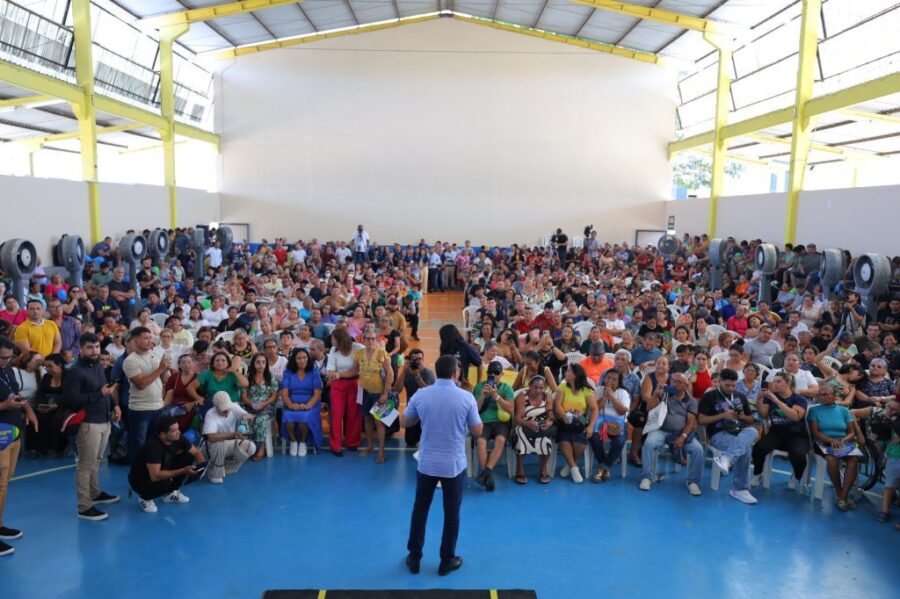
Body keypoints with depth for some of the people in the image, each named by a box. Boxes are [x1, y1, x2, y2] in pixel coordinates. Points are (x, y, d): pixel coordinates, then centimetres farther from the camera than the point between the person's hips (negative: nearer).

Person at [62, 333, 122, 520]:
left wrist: (114, 404, 9)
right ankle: (84, 507, 4)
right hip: (88, 424, -8)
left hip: (104, 421, 8)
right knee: (86, 464, -3)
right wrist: (100, 394, -20)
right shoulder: (74, 372, -14)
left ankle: (95, 493, 36)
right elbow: (70, 399, -21)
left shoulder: (98, 366, 11)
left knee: (96, 461, 21)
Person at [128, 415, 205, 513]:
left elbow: (196, 452, -4)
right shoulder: (153, 446, -34)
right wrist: (183, 471, -40)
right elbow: (155, 476, -39)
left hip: (163, 471, 7)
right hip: (140, 479, -7)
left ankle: (171, 493, 6)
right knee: (166, 484, -35)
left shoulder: (178, 438, -16)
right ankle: (144, 497, 0)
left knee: (188, 457, -11)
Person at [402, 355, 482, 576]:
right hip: (454, 465, -2)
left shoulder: (420, 395, -8)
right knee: (451, 513, 13)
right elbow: (477, 431, -4)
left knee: (420, 509, 17)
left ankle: (414, 557, 27)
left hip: (426, 463, 2)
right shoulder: (466, 397, -13)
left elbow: (404, 422, 6)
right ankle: (447, 560, 24)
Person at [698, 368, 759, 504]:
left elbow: (751, 421, 26)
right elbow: (701, 420, -3)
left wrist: (742, 417, 1)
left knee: (752, 432, -35)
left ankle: (726, 458, -49)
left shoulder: (741, 397, 21)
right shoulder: (709, 396, 5)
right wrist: (722, 415, -13)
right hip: (719, 434, -5)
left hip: (740, 432, 5)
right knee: (745, 448, -35)